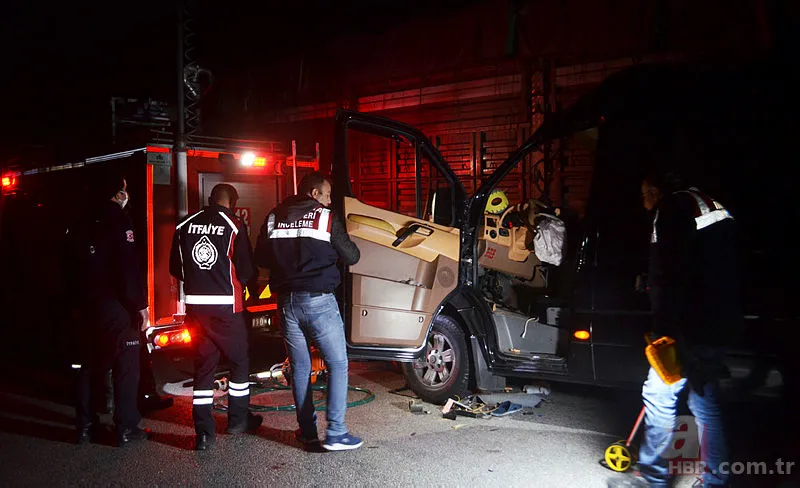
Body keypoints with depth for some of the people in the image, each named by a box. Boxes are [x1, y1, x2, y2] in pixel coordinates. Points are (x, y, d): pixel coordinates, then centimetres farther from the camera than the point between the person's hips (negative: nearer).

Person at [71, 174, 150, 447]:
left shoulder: (82, 225, 11)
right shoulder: (117, 220, -12)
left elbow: (75, 266, 16)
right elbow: (129, 267, -19)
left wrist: (81, 301, 22)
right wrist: (141, 305, -15)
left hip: (89, 305, 8)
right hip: (117, 307, -8)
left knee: (91, 364, 16)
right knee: (126, 367, 0)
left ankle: (85, 426, 22)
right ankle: (126, 429, 3)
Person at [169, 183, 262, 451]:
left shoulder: (184, 226, 4)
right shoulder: (234, 225, -8)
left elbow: (175, 268, 10)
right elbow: (246, 270, -8)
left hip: (195, 305, 4)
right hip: (226, 306, -4)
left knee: (202, 367, 10)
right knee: (239, 361, 15)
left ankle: (204, 433, 9)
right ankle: (238, 419, 26)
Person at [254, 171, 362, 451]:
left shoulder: (274, 218, 9)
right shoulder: (326, 218, -4)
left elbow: (261, 259, 13)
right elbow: (351, 257, 0)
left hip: (287, 302, 5)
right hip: (318, 301, -5)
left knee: (300, 367, 14)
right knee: (337, 364, 3)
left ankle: (307, 431, 19)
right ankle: (336, 433, -1)